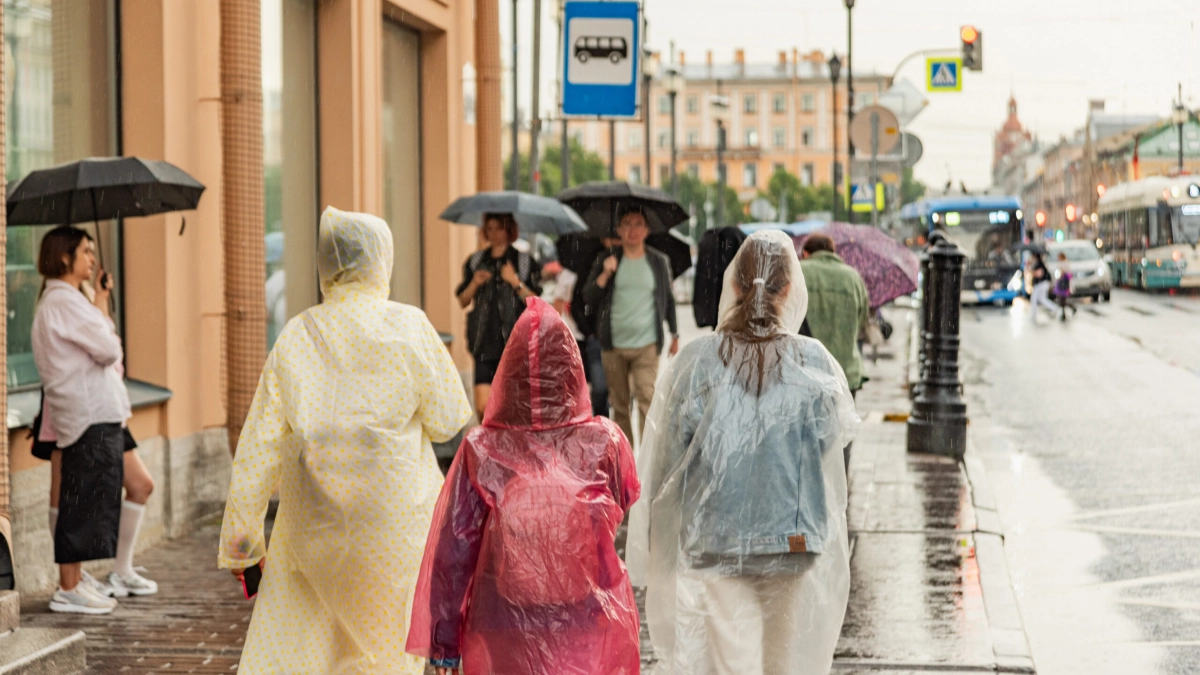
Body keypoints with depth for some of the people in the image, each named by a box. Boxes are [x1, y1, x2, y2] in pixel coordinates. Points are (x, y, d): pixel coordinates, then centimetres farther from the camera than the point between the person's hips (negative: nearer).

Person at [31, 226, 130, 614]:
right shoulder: (64, 301, -14)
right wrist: (101, 306, -5)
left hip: (97, 415, 11)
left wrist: (101, 302, 12)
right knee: (84, 503, -7)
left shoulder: (64, 300, 18)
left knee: (84, 505, 13)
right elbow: (109, 349, -16)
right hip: (89, 417, -11)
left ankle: (74, 583, 18)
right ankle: (68, 590, -2)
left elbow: (100, 352, 17)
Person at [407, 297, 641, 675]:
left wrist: (443, 642, 1)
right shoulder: (604, 442, -11)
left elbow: (453, 551, -8)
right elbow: (625, 501, 10)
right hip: (590, 630, 0)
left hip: (506, 638, 0)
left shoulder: (482, 451, -12)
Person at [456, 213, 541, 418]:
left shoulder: (523, 261, 3)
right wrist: (474, 283, -5)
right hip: (485, 342, 2)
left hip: (514, 340, -2)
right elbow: (463, 301, 12)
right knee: (483, 406, -8)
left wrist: (516, 282, -14)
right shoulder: (476, 261, 12)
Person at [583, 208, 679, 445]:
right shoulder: (606, 261, 6)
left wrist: (675, 335, 17)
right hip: (613, 346, 1)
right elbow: (589, 297, 1)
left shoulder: (659, 262, 8)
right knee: (619, 404, 8)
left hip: (646, 346, -1)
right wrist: (605, 273, -14)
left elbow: (668, 299, 16)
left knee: (647, 399, -14)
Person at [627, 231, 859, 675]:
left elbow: (669, 456, -4)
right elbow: (837, 436, 3)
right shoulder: (815, 363, -10)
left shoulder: (698, 361, -10)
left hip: (716, 542, 0)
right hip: (796, 544, 0)